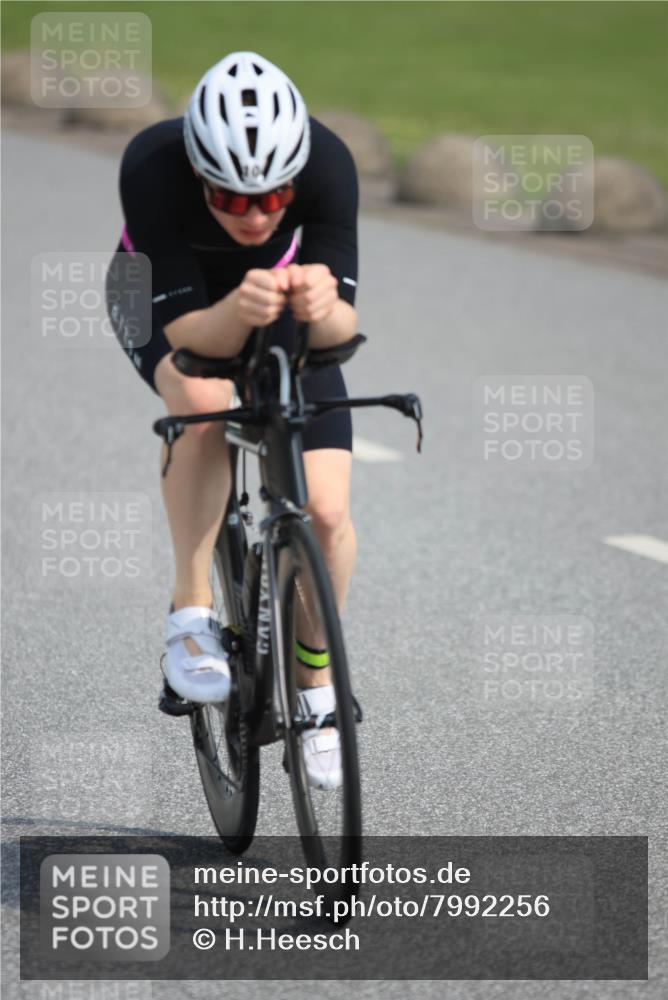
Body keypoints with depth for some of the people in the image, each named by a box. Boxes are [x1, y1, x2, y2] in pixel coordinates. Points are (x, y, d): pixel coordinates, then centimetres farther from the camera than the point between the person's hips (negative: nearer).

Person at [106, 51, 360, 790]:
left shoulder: (327, 164, -35)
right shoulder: (152, 167, -39)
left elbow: (341, 329, -36)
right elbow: (186, 331, -39)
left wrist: (323, 307, -58)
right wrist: (240, 312, -60)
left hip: (275, 290, 2)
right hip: (163, 293, -1)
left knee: (326, 513, -12)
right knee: (203, 400, -37)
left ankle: (314, 678, 15)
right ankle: (192, 615, -21)